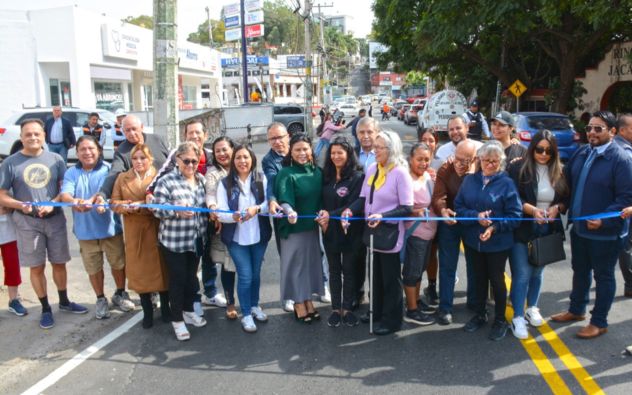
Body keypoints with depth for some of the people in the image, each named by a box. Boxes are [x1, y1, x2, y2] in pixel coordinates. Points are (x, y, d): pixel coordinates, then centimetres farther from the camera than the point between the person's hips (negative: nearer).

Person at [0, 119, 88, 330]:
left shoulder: (55, 159, 2)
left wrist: (52, 204, -16)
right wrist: (20, 205, -19)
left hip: (55, 218, 2)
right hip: (28, 222, -1)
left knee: (59, 263, 12)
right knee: (37, 267, 6)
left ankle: (64, 301, 30)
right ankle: (45, 308, 20)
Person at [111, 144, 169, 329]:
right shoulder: (122, 178, 10)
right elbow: (114, 202, 4)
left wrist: (143, 205, -23)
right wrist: (127, 206, -16)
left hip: (156, 230, -2)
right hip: (134, 232, 3)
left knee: (160, 267, 5)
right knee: (139, 270, 6)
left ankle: (165, 307, 21)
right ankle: (147, 311, 19)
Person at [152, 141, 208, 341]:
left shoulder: (201, 179, 6)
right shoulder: (166, 181, -13)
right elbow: (157, 209, -17)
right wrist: (177, 211, -32)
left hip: (196, 239, 6)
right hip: (174, 241, -6)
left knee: (191, 276, 18)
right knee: (178, 278, 4)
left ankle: (188, 311, 36)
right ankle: (177, 319, 19)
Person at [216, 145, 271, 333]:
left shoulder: (261, 179, -3)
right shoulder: (225, 183, -5)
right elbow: (221, 212, -10)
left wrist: (257, 208, -27)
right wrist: (234, 216, -31)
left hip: (259, 235, 2)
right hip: (236, 238, -2)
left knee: (256, 273, 17)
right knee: (245, 275, -1)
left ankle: (255, 306, 38)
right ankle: (246, 315, 16)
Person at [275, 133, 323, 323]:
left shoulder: (317, 172, 2)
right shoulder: (286, 174, -14)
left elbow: (321, 198, 10)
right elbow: (284, 200, -27)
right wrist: (290, 212, -46)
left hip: (312, 225, 6)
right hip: (293, 226, -5)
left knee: (311, 263, 14)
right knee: (295, 264, 5)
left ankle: (308, 301, 30)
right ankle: (299, 305, 19)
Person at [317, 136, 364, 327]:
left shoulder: (357, 177, -10)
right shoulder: (326, 176, 6)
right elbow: (321, 201, 9)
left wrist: (331, 215, -24)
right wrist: (322, 217, -9)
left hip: (350, 231, -4)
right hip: (330, 231, 4)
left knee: (349, 270, 9)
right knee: (334, 270, 13)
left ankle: (348, 309, 22)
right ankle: (336, 308, 24)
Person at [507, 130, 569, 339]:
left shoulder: (559, 172, 3)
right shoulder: (518, 169, -9)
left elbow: (567, 199, 8)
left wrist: (557, 208, -12)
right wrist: (532, 210, -26)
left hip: (547, 231, 4)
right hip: (522, 230, -4)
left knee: (537, 272, 18)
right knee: (522, 274, -3)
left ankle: (532, 309, 35)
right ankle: (518, 318, 7)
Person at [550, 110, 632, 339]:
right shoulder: (581, 153, 4)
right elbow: (566, 181, 13)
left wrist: (603, 220, -25)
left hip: (605, 232, -6)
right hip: (579, 227, 6)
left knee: (603, 277, 10)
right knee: (580, 272, 21)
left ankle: (599, 322, 25)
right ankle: (577, 310, 40)